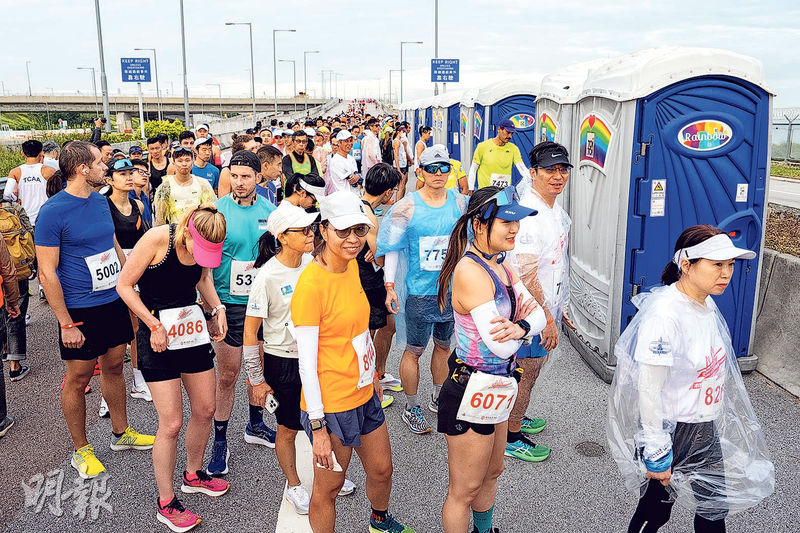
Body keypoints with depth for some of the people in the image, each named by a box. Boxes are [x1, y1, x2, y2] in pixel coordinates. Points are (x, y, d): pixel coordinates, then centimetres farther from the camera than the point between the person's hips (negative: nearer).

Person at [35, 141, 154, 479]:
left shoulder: (100, 201, 5)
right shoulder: (53, 212, -16)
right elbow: (47, 274, -16)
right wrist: (66, 324, -16)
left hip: (114, 302, 7)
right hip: (81, 311, -6)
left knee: (113, 368, 18)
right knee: (78, 380, 7)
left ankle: (121, 433, 35)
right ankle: (81, 450, 24)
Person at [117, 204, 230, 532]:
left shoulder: (207, 246, -4)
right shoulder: (157, 239, -21)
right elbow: (124, 286, -13)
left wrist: (217, 308, -1)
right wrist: (154, 325, -16)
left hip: (193, 331, 6)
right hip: (158, 337, -6)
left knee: (205, 410, 13)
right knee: (171, 423, -4)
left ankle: (193, 475, 38)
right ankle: (165, 503, 14)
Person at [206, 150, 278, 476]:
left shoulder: (269, 210, 2)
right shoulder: (217, 211, -9)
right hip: (229, 303, -4)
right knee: (227, 375, 2)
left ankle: (255, 426, 37)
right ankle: (220, 442, 17)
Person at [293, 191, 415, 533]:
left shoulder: (351, 266, 3)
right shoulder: (310, 284, -23)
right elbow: (307, 363, -21)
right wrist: (318, 427, -19)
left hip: (364, 395, 8)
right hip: (332, 405, -8)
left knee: (382, 469, 24)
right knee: (328, 487, 12)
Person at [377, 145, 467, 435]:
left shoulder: (460, 203, 0)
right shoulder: (407, 207, -9)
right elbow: (393, 248, -5)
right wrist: (390, 286, -10)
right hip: (420, 291, -3)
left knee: (444, 345, 18)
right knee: (414, 350, 5)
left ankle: (438, 397, 38)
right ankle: (411, 408, 22)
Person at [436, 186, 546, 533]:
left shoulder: (499, 264, 5)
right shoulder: (470, 271, -25)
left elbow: (537, 315, 0)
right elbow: (501, 346, -27)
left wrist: (519, 327, -22)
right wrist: (520, 322, -8)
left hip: (497, 388, 10)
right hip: (472, 392, -9)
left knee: (491, 473, 27)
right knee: (465, 489, 9)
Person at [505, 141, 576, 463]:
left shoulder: (558, 211, 8)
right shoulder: (528, 215, -24)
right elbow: (527, 276, -26)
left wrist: (560, 309, 19)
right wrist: (547, 320, -20)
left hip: (548, 307, 9)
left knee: (532, 369, 23)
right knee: (527, 373, 4)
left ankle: (516, 417, 42)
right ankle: (511, 438, 21)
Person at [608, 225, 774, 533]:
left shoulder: (707, 304, 0)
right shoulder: (663, 314, -27)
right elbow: (648, 390, -25)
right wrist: (656, 455, -20)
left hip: (706, 428, 8)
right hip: (671, 430, -8)